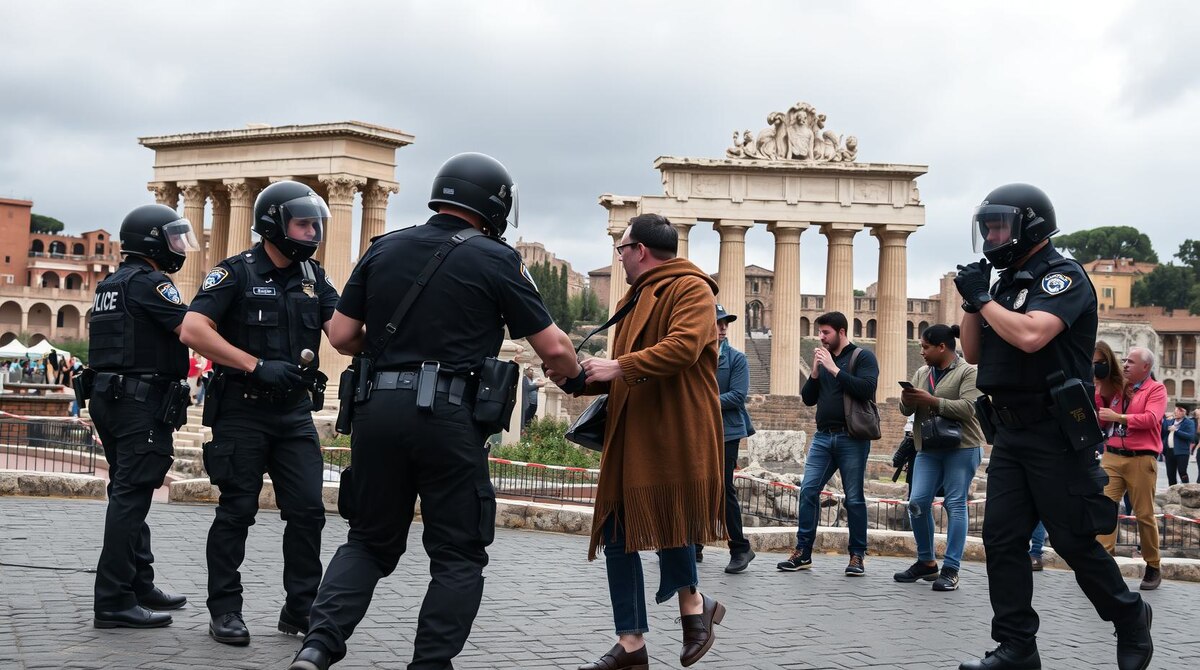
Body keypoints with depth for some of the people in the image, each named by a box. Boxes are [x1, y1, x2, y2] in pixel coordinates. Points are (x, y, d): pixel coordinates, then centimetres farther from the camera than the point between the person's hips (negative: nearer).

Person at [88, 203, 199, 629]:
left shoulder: (112, 284, 18)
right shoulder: (148, 282, -12)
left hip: (110, 397, 10)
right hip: (142, 401, -10)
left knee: (128, 494, 14)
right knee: (130, 497, -10)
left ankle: (140, 585, 23)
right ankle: (114, 602, -10)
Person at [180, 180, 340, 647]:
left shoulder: (313, 277, 10)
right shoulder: (236, 272, -7)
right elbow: (193, 330, -17)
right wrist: (256, 366, -22)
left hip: (295, 413, 5)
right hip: (242, 411, -5)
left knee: (308, 509, 1)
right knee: (236, 511, 1)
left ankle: (300, 609, 11)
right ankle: (224, 610, 11)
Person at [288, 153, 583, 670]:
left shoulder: (383, 249, 9)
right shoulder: (495, 260, -1)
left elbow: (341, 335, 7)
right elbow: (553, 347, 0)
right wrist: (578, 375, 21)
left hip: (378, 409, 4)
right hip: (448, 416, -4)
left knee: (371, 541, 18)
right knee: (458, 557, 9)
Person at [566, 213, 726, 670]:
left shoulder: (691, 289, -6)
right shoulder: (633, 299, 23)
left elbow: (682, 348, -23)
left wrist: (618, 366, -21)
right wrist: (580, 380, 10)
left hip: (674, 435, -9)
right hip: (629, 436, 9)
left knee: (666, 522, -8)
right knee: (617, 534, 4)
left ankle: (692, 602, 21)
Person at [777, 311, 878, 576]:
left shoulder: (863, 357, -1)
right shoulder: (823, 359, 16)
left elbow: (867, 389, -18)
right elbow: (808, 399, 14)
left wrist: (834, 369, -17)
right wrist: (815, 372, -2)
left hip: (852, 438, -5)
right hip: (823, 437, 6)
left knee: (854, 498, 0)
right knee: (808, 490, -2)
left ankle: (857, 555, 9)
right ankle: (802, 552, 3)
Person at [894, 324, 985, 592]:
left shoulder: (968, 372, -5)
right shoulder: (921, 373, 15)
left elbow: (968, 408, -17)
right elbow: (907, 410, 13)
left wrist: (932, 401, -20)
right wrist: (907, 400, -10)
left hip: (961, 447, -6)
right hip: (928, 449, 6)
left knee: (955, 505, -4)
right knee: (917, 503, -1)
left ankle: (951, 569, -1)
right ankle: (926, 562, 15)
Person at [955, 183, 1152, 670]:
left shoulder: (1063, 277, -10)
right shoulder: (1007, 283, 14)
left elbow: (1030, 336, -27)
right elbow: (973, 353, 16)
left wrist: (983, 298, -14)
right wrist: (972, 302, 1)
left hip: (1054, 433, -8)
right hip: (1010, 432, 8)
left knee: (1073, 540, 0)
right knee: (1002, 537, 2)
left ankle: (1130, 617, 22)